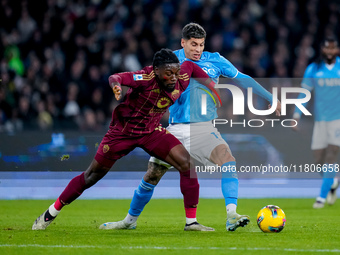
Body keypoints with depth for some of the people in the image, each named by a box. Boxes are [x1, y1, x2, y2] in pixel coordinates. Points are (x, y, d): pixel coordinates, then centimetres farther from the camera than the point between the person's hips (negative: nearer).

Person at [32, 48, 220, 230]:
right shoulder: (146, 78, -30)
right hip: (123, 130, -4)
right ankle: (52, 213, 22)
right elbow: (115, 77, -40)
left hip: (152, 131, 5)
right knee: (93, 175, 4)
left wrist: (212, 88, 7)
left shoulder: (181, 79, -14)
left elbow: (191, 66, 9)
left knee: (187, 164, -15)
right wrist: (116, 85, -63)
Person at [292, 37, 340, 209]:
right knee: (319, 160, 0)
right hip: (320, 119, 2)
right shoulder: (313, 69, 3)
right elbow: (304, 94, 6)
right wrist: (296, 116, -3)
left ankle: (322, 196, -9)